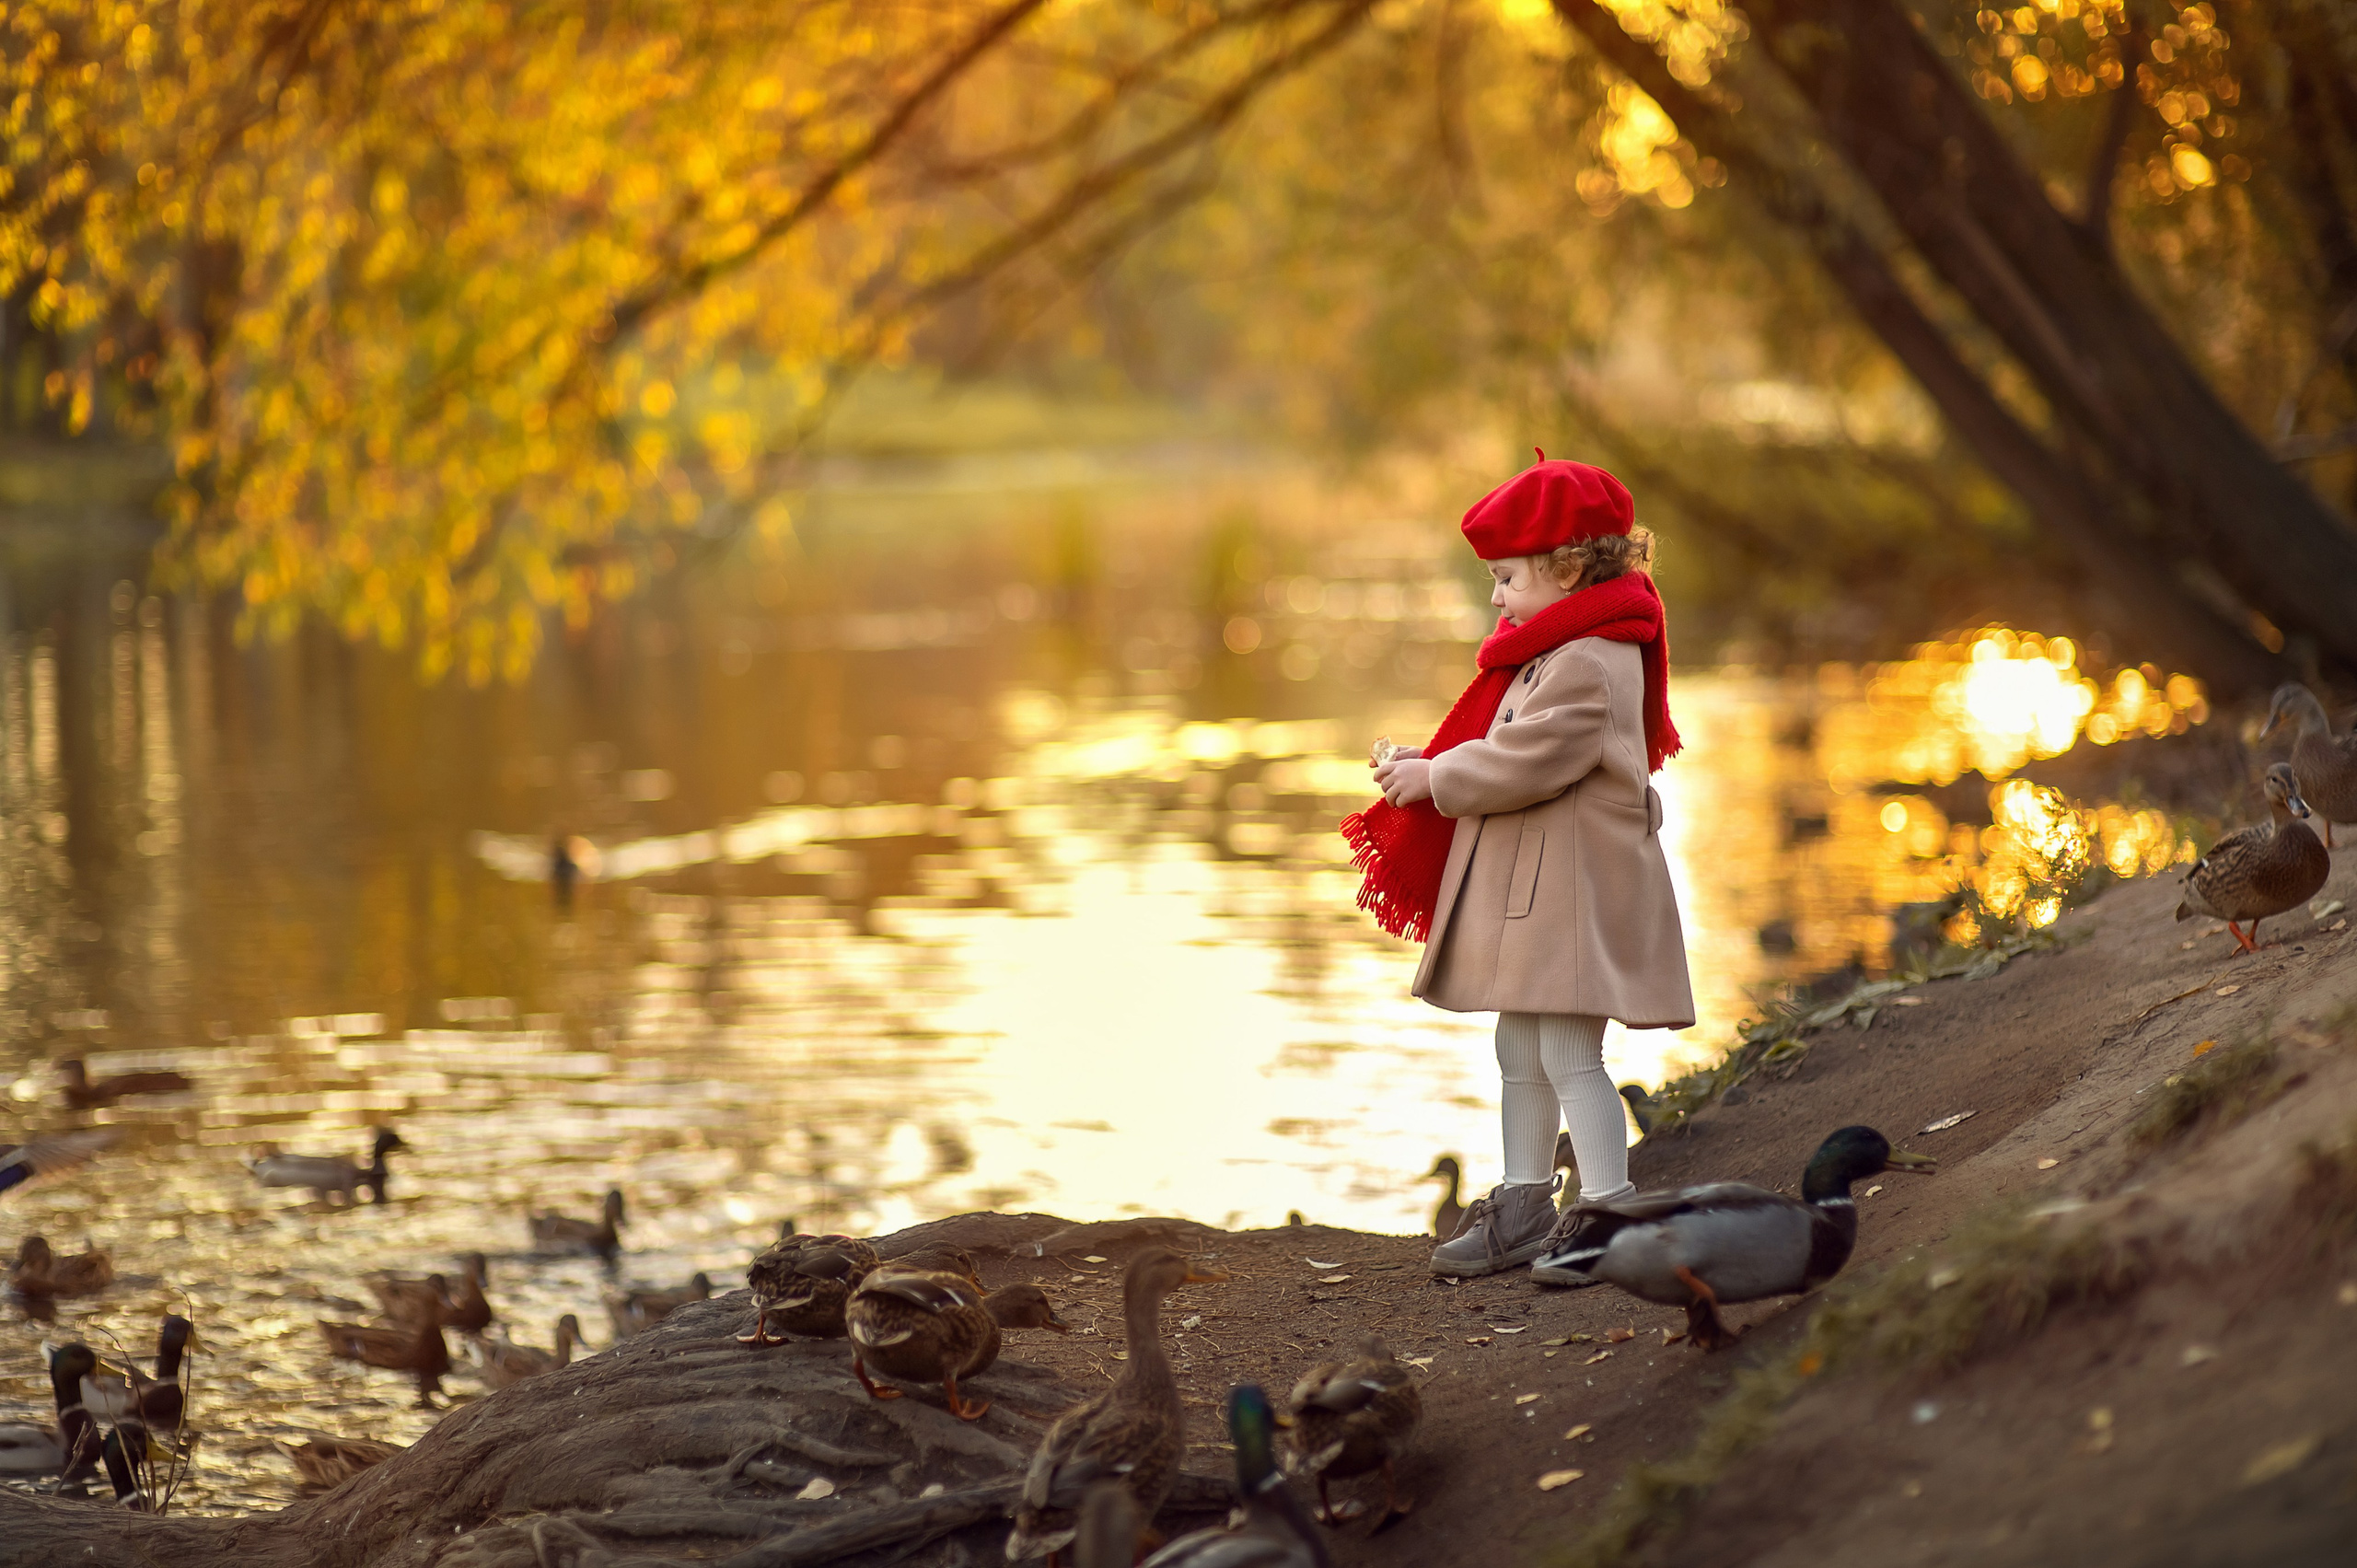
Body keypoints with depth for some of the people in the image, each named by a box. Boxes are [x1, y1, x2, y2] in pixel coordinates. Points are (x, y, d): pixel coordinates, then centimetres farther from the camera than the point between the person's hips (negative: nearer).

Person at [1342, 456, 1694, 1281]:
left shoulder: (1588, 664, -18)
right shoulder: (1555, 654, 17)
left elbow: (1528, 762, -23)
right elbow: (1513, 753, 18)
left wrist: (1435, 780, -13)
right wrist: (1427, 767, 6)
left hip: (1573, 886, -11)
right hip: (1525, 883, 11)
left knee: (1569, 1053, -9)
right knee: (1520, 1051, 15)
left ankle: (1609, 1212, -4)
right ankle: (1523, 1207, 23)